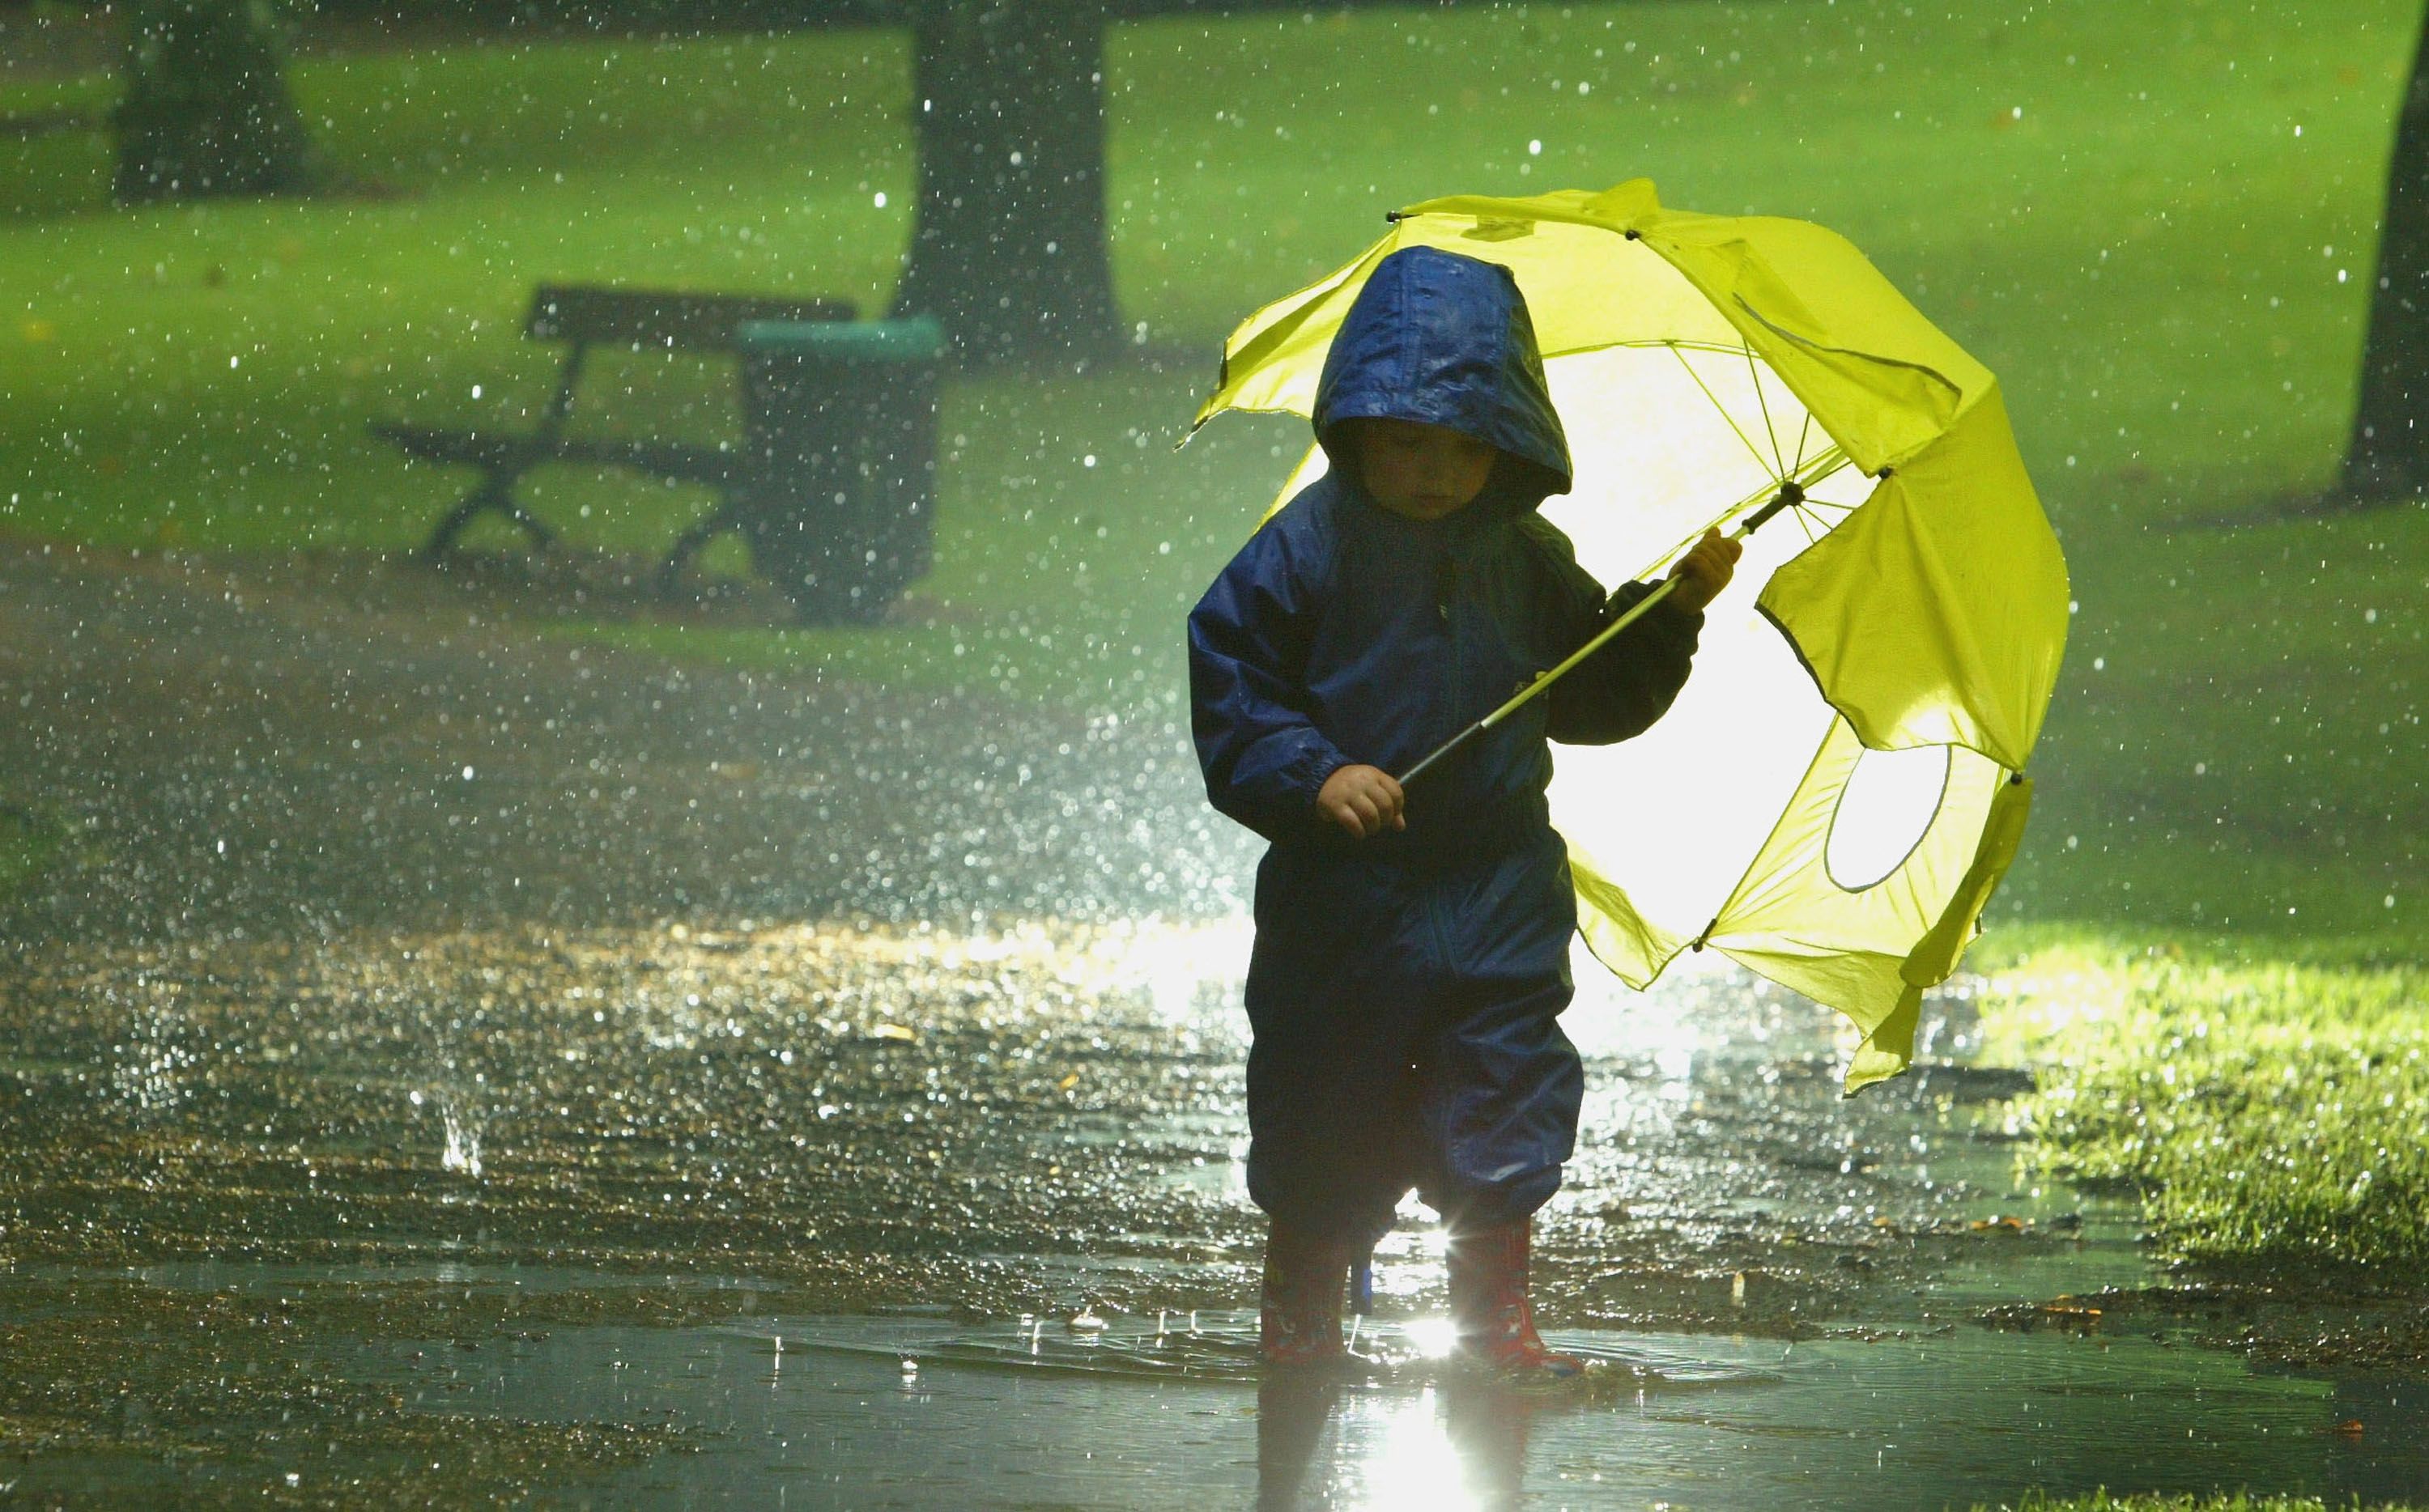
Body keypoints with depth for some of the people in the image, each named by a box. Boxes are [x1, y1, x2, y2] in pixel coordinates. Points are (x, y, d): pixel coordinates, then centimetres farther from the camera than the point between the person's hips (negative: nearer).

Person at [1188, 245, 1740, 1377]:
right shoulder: (1311, 546, -8)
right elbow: (1226, 681, -9)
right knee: (1323, 1119, 7)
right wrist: (1311, 775, -22)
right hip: (1343, 892, -2)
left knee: (1508, 1103, 1)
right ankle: (1296, 1318, 24)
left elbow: (1594, 696, 14)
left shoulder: (1526, 559, 5)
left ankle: (1496, 1318, 15)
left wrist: (1671, 614, 1)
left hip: (1498, 890, 3)